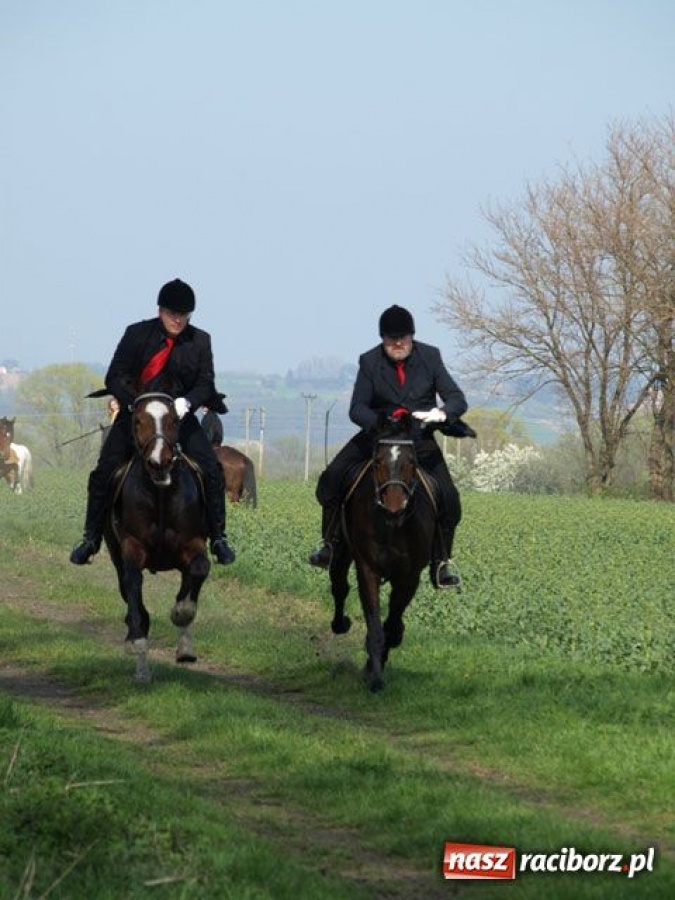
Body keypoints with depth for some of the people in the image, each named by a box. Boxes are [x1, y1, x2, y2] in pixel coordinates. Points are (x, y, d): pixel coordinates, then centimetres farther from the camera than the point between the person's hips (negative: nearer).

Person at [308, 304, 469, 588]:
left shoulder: (430, 357, -7)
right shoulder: (369, 362, -8)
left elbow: (457, 399, -10)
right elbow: (356, 409, -10)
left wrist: (442, 413, -34)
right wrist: (383, 421, -32)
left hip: (420, 437, 0)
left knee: (448, 500, -15)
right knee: (331, 479, -16)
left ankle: (440, 565, 2)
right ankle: (331, 544, 1)